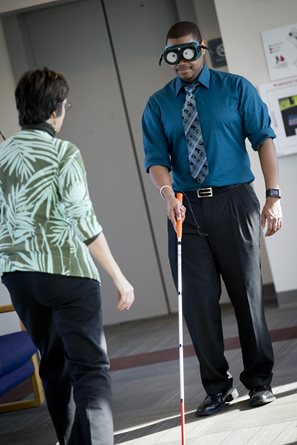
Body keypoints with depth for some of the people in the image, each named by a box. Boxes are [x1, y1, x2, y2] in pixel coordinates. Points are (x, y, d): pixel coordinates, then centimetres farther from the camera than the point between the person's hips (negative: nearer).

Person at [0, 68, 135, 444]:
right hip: (66, 271, -6)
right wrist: (119, 277, -7)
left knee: (54, 366, 17)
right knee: (91, 368, -5)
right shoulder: (63, 152, -9)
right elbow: (83, 222, -12)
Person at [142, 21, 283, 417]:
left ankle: (260, 380, 18)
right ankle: (218, 386, 14)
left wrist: (273, 195, -9)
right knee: (197, 299, 2)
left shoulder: (236, 88, 3)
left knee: (247, 292, 4)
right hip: (187, 208, 2)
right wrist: (168, 194, -20)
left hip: (234, 202, -2)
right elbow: (156, 158, 1)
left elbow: (264, 139, 0)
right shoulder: (158, 105, 8)